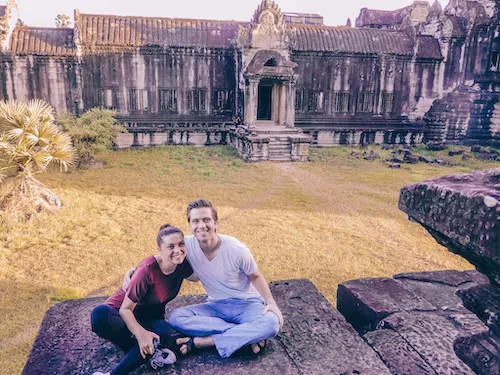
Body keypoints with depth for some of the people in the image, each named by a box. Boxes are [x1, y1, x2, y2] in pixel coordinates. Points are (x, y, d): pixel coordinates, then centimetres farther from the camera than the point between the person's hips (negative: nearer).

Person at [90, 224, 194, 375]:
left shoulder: (182, 264, -10)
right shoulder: (148, 269, -28)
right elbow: (125, 309, -27)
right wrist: (140, 333, -43)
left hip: (149, 319, 4)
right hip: (124, 315, -3)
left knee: (174, 339, -32)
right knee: (100, 315, -39)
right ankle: (150, 353, -25)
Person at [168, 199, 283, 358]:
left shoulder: (236, 249, -18)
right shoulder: (187, 245, -13)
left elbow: (255, 277, -3)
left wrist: (270, 302, -17)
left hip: (247, 304, -2)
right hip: (216, 306, 3)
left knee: (272, 323, -34)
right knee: (175, 317, -23)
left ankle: (200, 342, -26)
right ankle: (248, 335, -23)